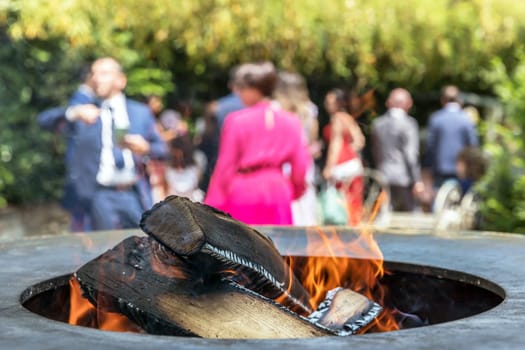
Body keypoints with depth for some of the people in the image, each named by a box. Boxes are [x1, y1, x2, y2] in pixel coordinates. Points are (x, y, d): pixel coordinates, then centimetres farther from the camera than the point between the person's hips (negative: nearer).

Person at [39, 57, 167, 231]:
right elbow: (47, 120, -8)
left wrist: (146, 148, -10)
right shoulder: (84, 110, 7)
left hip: (135, 195, 2)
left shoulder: (141, 112, 12)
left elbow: (162, 149, 14)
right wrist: (74, 113, -28)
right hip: (102, 196, -2)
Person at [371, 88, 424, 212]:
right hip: (403, 178, -5)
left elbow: (375, 152, 12)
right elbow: (411, 155, -12)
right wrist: (417, 180, -9)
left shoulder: (377, 123, 9)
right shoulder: (408, 123, -9)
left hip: (383, 178, 5)